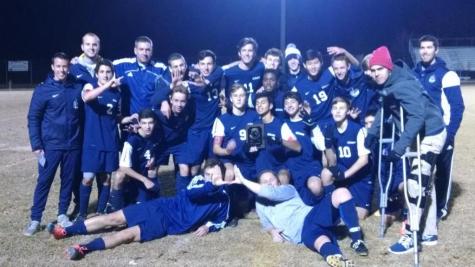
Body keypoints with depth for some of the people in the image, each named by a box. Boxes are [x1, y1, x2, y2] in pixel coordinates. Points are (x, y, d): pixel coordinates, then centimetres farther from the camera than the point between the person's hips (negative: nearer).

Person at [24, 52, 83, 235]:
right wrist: (36, 145, -9)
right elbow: (33, 118, -3)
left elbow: (83, 114, 9)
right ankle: (35, 219, 12)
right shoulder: (43, 90, -4)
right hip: (50, 145, -2)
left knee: (69, 181, 10)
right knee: (44, 182, 2)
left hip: (73, 145, 2)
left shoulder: (77, 88, 1)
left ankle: (62, 215, 25)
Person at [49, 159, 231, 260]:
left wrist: (208, 226, -3)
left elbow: (221, 221, 18)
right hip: (162, 207, 2)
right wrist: (213, 185, -30)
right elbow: (190, 194, -18)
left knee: (130, 234, -23)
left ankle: (84, 248, -37)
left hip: (170, 225, -2)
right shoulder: (198, 180, 4)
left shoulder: (223, 199, 6)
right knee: (114, 219, -7)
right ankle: (66, 231, -4)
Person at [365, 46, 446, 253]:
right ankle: (430, 233, 27)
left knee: (416, 182, -10)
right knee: (424, 182, 15)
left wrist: (400, 146, -40)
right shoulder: (387, 86, 1)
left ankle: (410, 237, -1)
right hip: (421, 133, 10)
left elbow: (417, 115, -36)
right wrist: (372, 132, 8)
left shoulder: (402, 85, -28)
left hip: (431, 134, -10)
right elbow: (384, 109, 15)